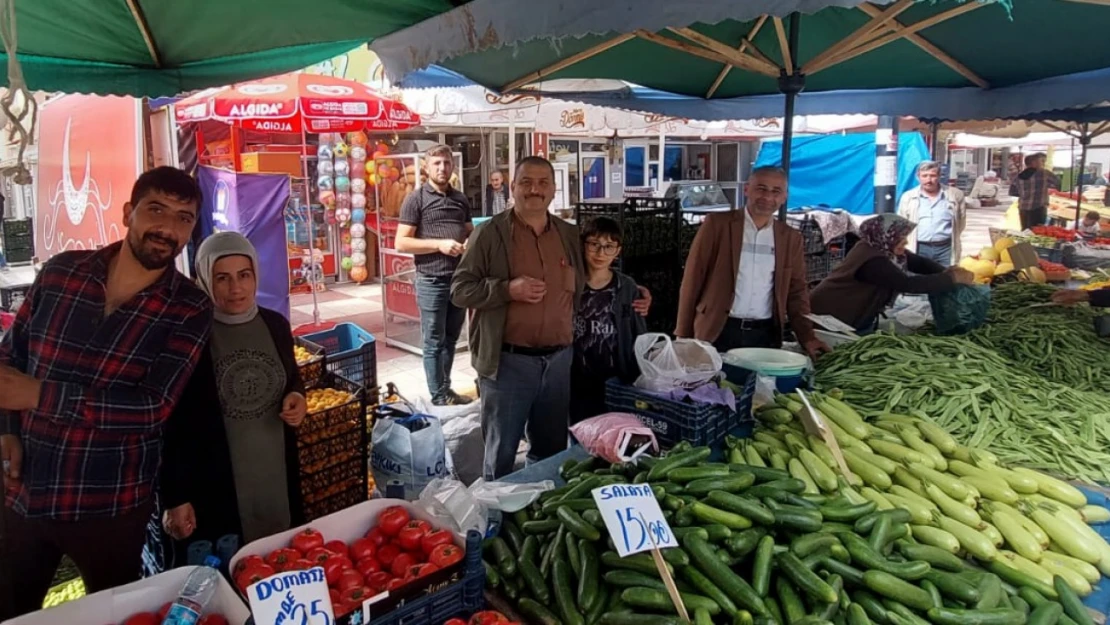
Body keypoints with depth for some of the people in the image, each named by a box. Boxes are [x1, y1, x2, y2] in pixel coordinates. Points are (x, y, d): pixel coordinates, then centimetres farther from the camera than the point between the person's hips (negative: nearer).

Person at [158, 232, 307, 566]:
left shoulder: (275, 325, 2)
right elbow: (170, 425, -9)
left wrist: (297, 398, -4)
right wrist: (174, 498, -9)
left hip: (276, 478, 5)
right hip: (212, 487, -4)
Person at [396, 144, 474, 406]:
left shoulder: (461, 199, 12)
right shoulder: (416, 199, -5)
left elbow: (470, 232, 24)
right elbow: (401, 243, -9)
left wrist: (472, 242, -1)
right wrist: (439, 244, -19)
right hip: (432, 281, -5)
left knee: (450, 339, 15)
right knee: (434, 342, 3)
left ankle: (446, 389, 27)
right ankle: (439, 396, 13)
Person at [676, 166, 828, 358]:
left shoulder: (791, 237, 9)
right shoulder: (717, 224, -3)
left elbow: (796, 291, 12)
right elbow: (693, 280, -3)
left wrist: (807, 337, 1)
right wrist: (683, 335, -5)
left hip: (766, 335, 3)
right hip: (717, 332, -3)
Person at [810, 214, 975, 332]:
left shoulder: (885, 249, -3)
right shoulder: (871, 261, -30)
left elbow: (919, 262, 4)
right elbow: (909, 284, -35)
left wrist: (946, 272, -15)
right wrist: (953, 279, -29)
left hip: (859, 317, 9)